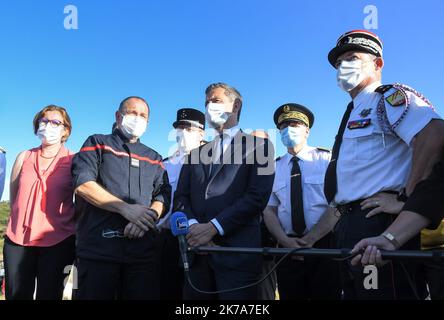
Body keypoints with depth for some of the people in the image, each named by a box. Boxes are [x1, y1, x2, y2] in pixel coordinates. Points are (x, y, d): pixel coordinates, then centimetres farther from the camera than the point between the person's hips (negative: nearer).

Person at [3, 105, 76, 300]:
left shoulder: (73, 160, 0)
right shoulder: (24, 157, 9)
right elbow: (13, 198, 18)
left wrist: (76, 241, 2)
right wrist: (22, 223, 15)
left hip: (58, 241, -3)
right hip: (17, 240, 3)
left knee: (49, 295, 4)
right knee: (16, 295, 7)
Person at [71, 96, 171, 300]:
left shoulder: (154, 159, 21)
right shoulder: (97, 144, 10)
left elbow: (163, 197, 11)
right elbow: (82, 184, -5)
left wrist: (150, 215, -12)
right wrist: (125, 208, -13)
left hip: (143, 250, 3)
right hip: (97, 247, -3)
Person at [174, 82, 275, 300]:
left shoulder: (258, 145, 5)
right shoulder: (196, 152, 20)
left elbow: (258, 196, -8)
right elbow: (181, 197, 10)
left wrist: (213, 227, -14)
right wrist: (192, 226, -11)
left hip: (238, 252, -4)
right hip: (196, 252, 4)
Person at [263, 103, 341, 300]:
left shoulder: (326, 159, 0)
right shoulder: (273, 168, 8)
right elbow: (269, 210, 4)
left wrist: (310, 238, -15)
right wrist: (285, 241, -12)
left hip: (324, 245, -2)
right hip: (287, 248, 3)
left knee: (327, 295, 5)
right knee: (290, 296, 10)